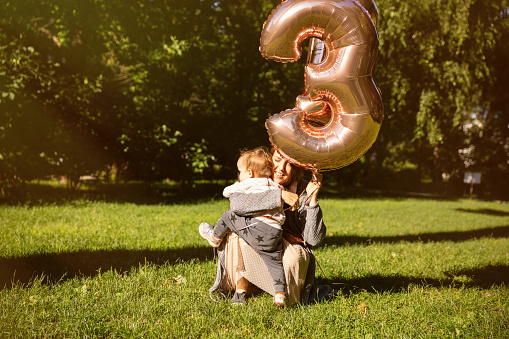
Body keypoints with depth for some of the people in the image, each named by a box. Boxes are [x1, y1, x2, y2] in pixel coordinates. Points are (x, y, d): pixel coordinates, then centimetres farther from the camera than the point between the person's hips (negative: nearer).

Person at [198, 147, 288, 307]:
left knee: (229, 215, 12)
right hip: (276, 234, 6)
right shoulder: (277, 187, 21)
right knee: (274, 263, 14)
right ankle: (280, 295, 3)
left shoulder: (248, 184, 7)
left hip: (257, 229, -6)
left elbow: (226, 192, 16)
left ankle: (215, 236, 34)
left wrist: (237, 186, 37)